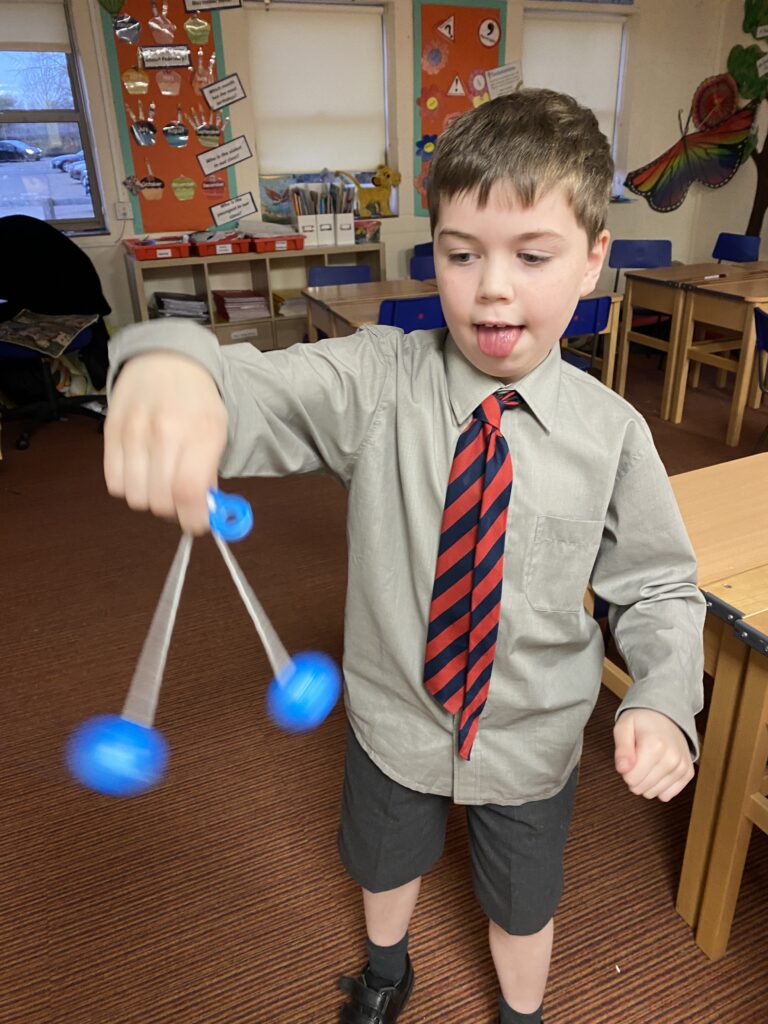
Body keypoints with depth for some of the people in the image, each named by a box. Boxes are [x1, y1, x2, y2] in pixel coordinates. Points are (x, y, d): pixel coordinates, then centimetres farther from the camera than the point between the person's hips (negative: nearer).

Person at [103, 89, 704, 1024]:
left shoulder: (610, 432, -18)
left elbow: (659, 589, -9)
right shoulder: (376, 381, -20)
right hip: (394, 717, 1)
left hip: (531, 740, 0)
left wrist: (663, 702, -25)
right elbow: (259, 393, -34)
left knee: (522, 906, 27)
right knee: (385, 866, 31)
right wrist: (171, 362, -57)